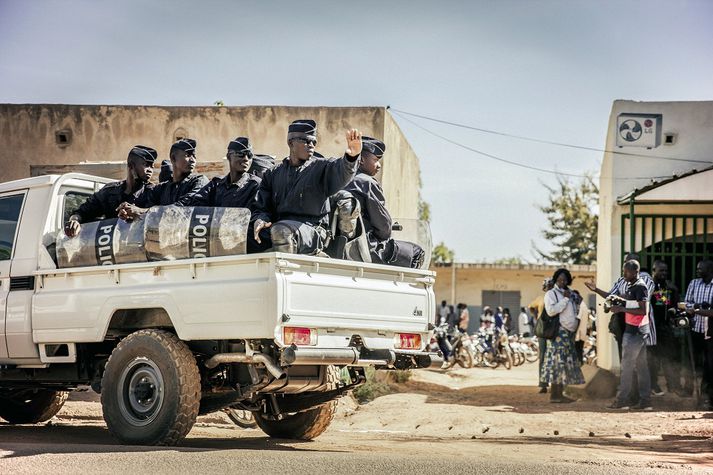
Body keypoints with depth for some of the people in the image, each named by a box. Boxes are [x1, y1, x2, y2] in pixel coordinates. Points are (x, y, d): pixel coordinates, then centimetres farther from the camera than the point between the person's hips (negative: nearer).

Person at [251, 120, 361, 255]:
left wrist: (351, 156, -38)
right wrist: (259, 220, -8)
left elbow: (341, 173, -14)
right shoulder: (273, 174, 20)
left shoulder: (321, 167, 10)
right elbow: (261, 207, 18)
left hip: (312, 229, -4)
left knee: (281, 230, -35)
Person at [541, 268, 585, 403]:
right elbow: (551, 310, -20)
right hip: (558, 332, -8)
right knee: (558, 362, -11)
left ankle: (560, 393, 9)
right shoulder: (551, 294, -3)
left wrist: (577, 302, 14)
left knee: (568, 362, 6)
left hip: (569, 333, 8)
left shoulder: (570, 294, 19)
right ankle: (554, 395, -11)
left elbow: (575, 311, 33)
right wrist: (565, 299, -15)